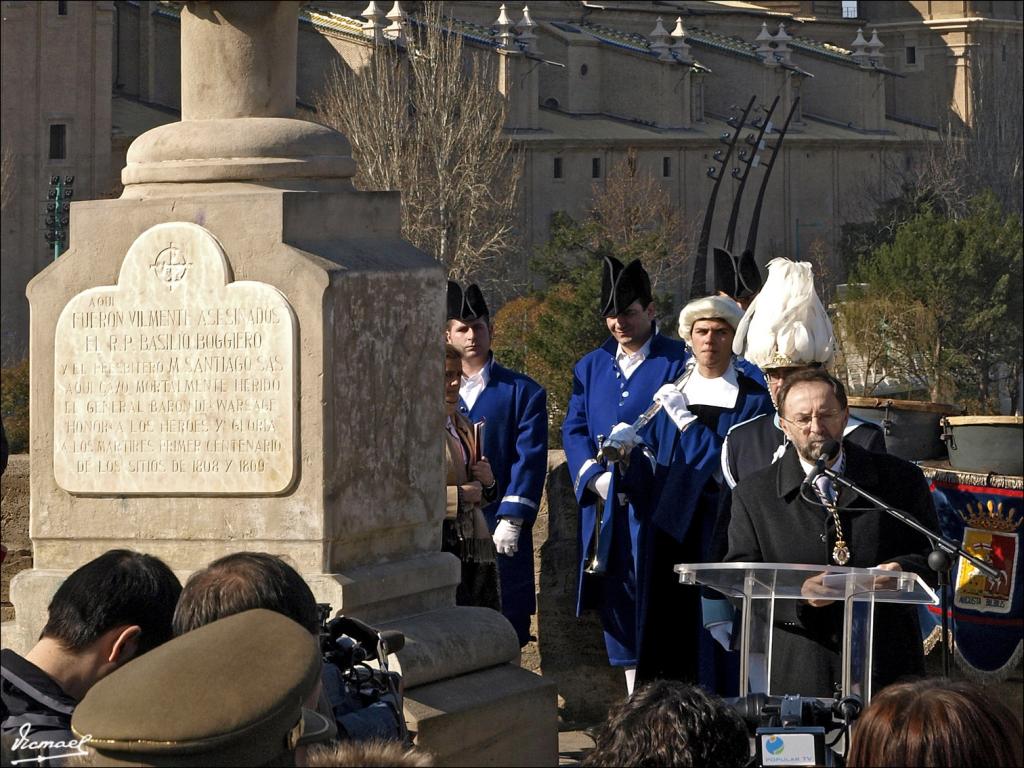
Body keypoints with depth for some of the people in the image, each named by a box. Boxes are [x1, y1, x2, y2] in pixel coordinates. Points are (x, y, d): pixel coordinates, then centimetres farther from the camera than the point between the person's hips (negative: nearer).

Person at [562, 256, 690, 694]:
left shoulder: (678, 363, 0)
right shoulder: (591, 367, 15)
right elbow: (573, 430, 10)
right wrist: (596, 477, -7)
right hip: (605, 505, 5)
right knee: (617, 601, 6)